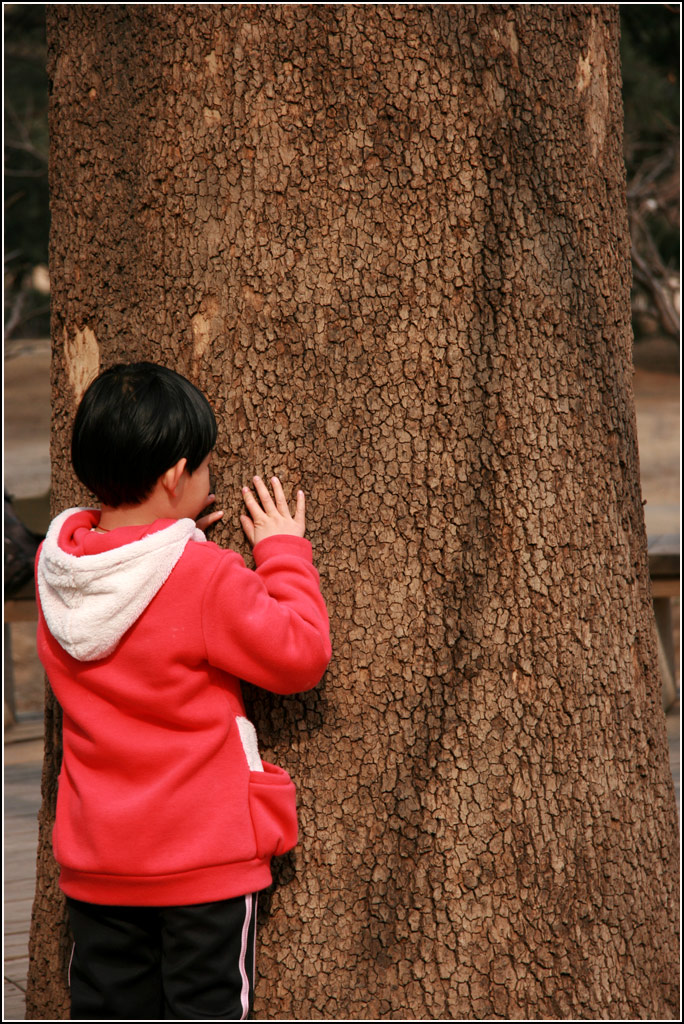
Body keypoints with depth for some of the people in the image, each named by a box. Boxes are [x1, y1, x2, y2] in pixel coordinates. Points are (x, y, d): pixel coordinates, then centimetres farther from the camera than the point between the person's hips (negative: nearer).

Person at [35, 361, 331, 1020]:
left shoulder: (55, 566, -1)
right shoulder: (207, 579, -19)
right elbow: (300, 653, -12)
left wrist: (177, 540, 10)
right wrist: (284, 554, -1)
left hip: (95, 856, 5)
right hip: (205, 856, -5)